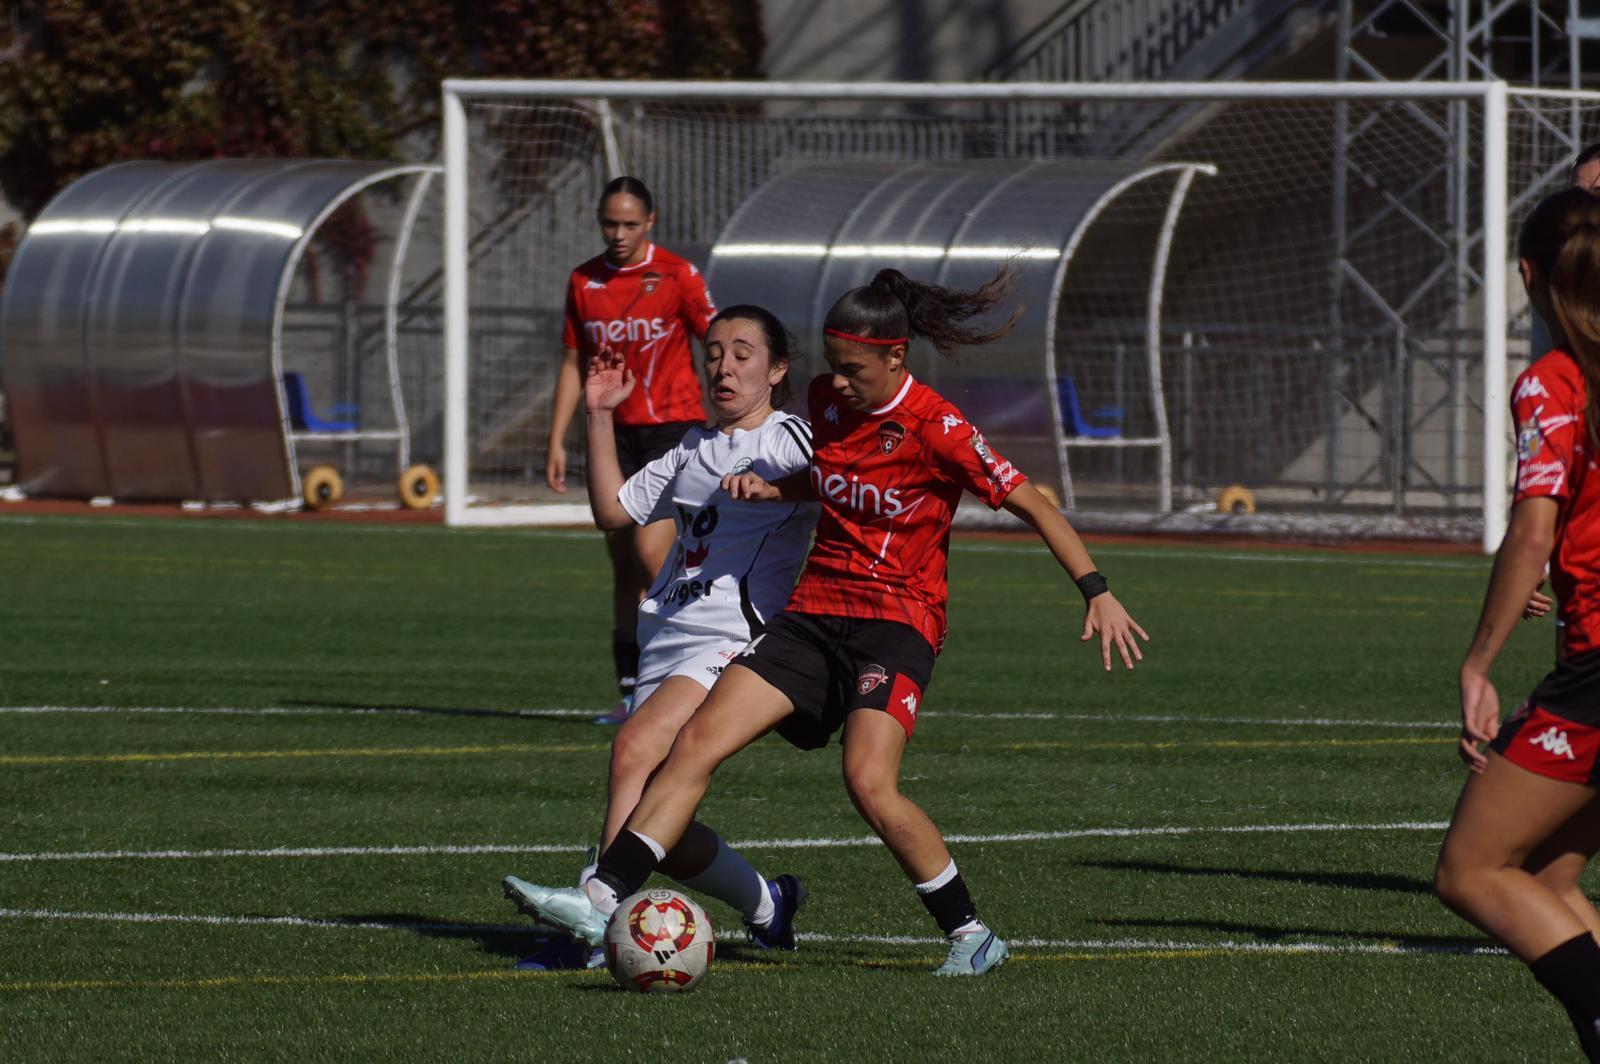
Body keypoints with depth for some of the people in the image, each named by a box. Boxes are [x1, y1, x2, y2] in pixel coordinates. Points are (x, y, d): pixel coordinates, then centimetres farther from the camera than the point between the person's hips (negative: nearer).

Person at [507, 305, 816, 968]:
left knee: (637, 745, -29)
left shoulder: (793, 442, 2)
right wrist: (599, 415, 17)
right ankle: (766, 908, 23)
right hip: (666, 644, 8)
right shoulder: (695, 451, 24)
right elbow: (614, 510, 24)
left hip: (735, 640, -8)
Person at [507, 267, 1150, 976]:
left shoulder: (936, 430, -13)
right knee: (699, 739, -11)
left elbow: (1033, 505, -9)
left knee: (869, 781, -26)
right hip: (814, 613, 6)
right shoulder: (826, 399, 6)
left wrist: (1097, 593, -14)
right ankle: (605, 899, -16)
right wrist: (774, 489, 7)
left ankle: (970, 935, -9)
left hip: (897, 623, -6)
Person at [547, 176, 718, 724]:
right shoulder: (584, 282, 7)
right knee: (624, 567, 6)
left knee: (650, 552, -17)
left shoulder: (677, 277, -7)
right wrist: (557, 442, 7)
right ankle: (632, 692, 11)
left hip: (674, 427, -5)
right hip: (615, 433, 5)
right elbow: (573, 363, 13)